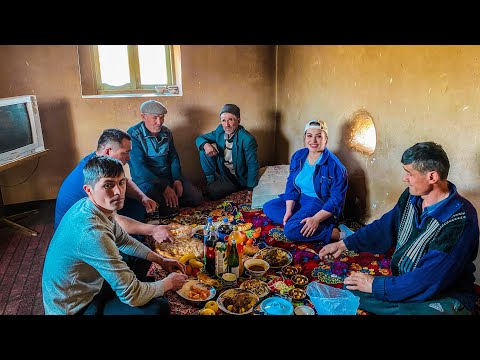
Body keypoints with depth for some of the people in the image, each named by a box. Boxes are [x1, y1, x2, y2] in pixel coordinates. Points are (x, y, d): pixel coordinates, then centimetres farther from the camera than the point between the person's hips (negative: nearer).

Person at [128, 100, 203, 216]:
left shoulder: (166, 133, 7)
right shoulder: (133, 135, -13)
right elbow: (139, 167, -21)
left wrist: (177, 180, -5)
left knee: (197, 198, -8)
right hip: (146, 181, -6)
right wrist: (164, 188, -25)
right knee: (170, 208, -28)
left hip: (169, 177, 6)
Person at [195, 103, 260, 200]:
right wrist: (205, 145, -23)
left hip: (237, 177, -6)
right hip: (221, 170, 6)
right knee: (204, 151, -11)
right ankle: (211, 179, 3)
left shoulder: (247, 139, -25)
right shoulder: (220, 131, -7)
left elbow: (253, 165, -22)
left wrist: (250, 190, -24)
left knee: (212, 193, -24)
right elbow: (199, 139, 3)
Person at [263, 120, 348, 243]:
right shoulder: (298, 156, 0)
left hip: (322, 206, -8)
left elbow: (337, 199, -19)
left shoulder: (335, 166, -19)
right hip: (299, 200, 8)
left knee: (292, 230, -29)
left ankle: (336, 233, -16)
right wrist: (289, 210, -12)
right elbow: (291, 184, 1)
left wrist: (316, 219, -30)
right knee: (268, 207, -4)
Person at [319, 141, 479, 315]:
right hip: (402, 282, 7)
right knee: (348, 290, -8)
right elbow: (384, 227, 14)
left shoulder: (460, 221, -25)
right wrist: (345, 244, 8)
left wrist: (376, 285, -19)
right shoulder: (411, 197, -2)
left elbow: (429, 280, -26)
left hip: (446, 296, -6)